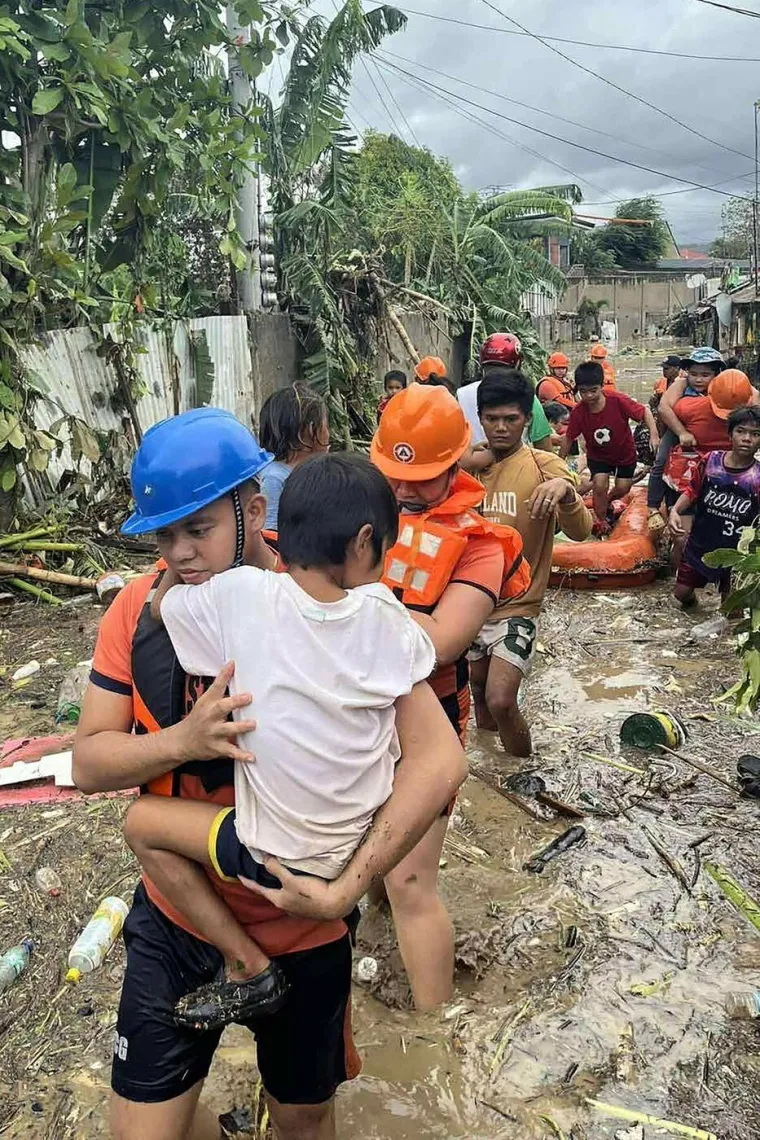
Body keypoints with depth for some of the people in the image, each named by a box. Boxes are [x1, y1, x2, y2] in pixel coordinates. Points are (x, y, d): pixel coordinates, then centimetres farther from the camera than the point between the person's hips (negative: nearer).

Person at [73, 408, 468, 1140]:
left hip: (297, 927, -2)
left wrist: (347, 887, -32)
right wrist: (182, 739, -28)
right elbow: (89, 763, -8)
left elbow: (438, 761, -27)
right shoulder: (141, 610, -10)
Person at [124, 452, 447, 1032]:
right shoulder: (385, 616, -12)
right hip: (372, 844, 4)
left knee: (142, 823, 11)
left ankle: (249, 969, 11)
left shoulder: (239, 594, -18)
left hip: (283, 859, -3)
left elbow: (159, 603, 0)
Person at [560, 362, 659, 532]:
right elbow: (569, 438, -10)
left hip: (625, 452, 0)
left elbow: (644, 411, -18)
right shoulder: (578, 412, -24)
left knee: (622, 489, 3)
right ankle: (601, 521, 9)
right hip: (598, 455, 0)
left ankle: (607, 501, 40)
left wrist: (654, 435, -30)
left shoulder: (618, 400, -31)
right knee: (600, 485, -16)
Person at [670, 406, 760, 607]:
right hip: (700, 544, 2)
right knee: (681, 592, 16)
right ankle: (690, 599, 50)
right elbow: (692, 490, 2)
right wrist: (675, 511, -14)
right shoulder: (711, 461, -9)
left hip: (735, 553, -2)